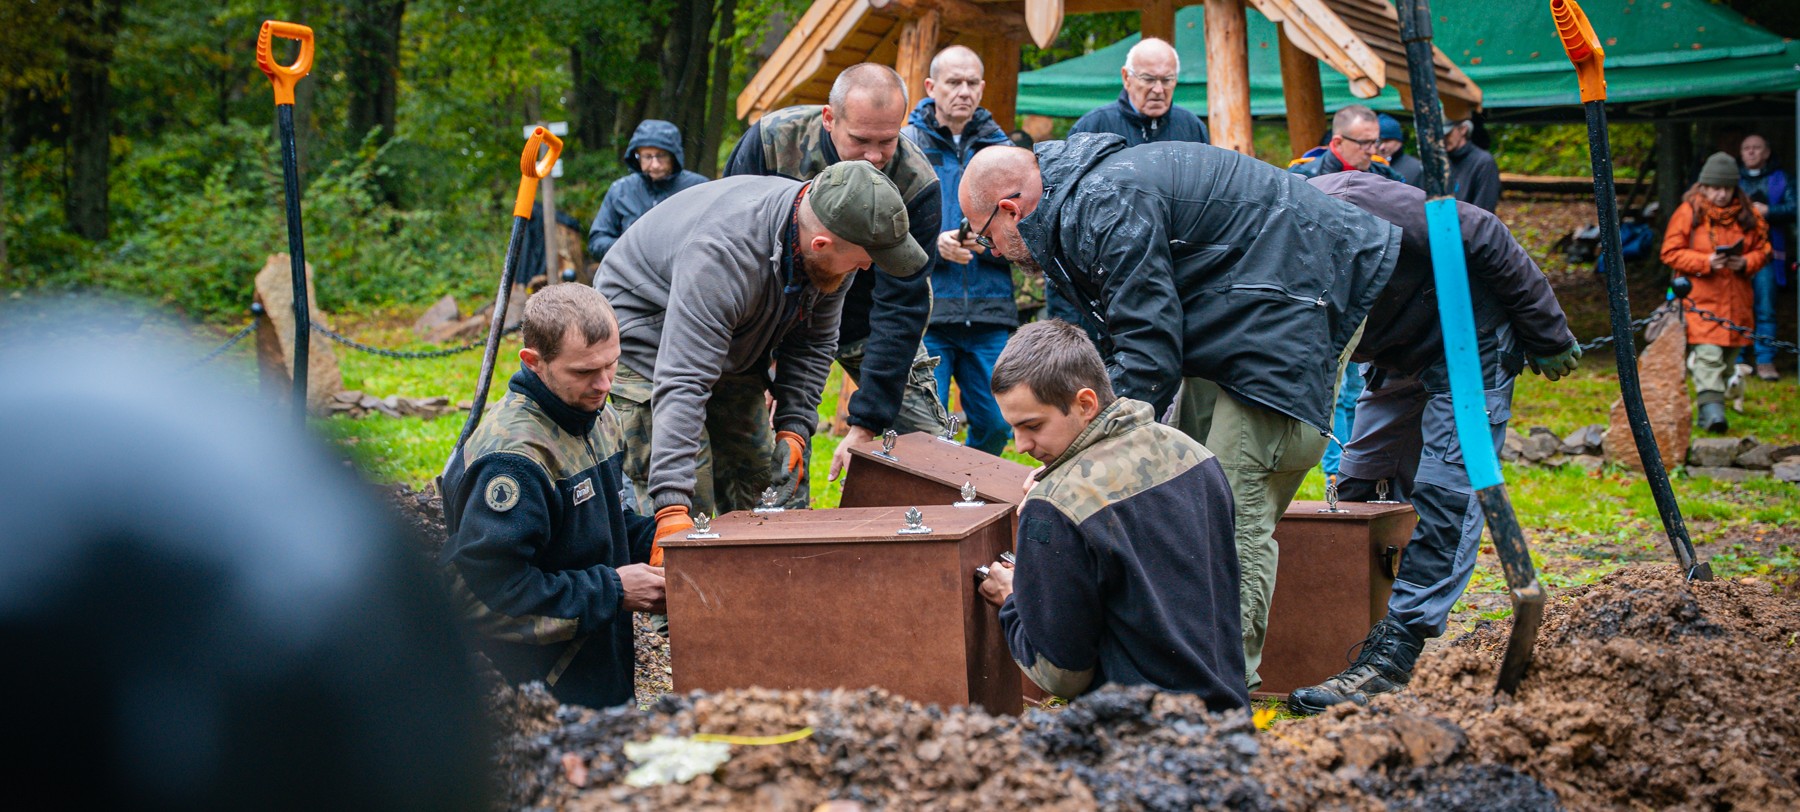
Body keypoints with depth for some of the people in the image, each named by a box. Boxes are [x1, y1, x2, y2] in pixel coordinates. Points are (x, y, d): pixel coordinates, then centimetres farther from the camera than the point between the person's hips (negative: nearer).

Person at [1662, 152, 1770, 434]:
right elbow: (1671, 252, -4)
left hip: (1736, 302, 5)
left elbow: (1762, 250, 14)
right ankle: (1711, 409, -24)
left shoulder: (1747, 214, 8)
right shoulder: (1689, 212, -3)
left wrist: (1746, 262, -9)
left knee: (1727, 357, 9)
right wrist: (1706, 262, -17)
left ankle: (1710, 411, 22)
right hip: (1700, 298, -5)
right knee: (1708, 356, -18)